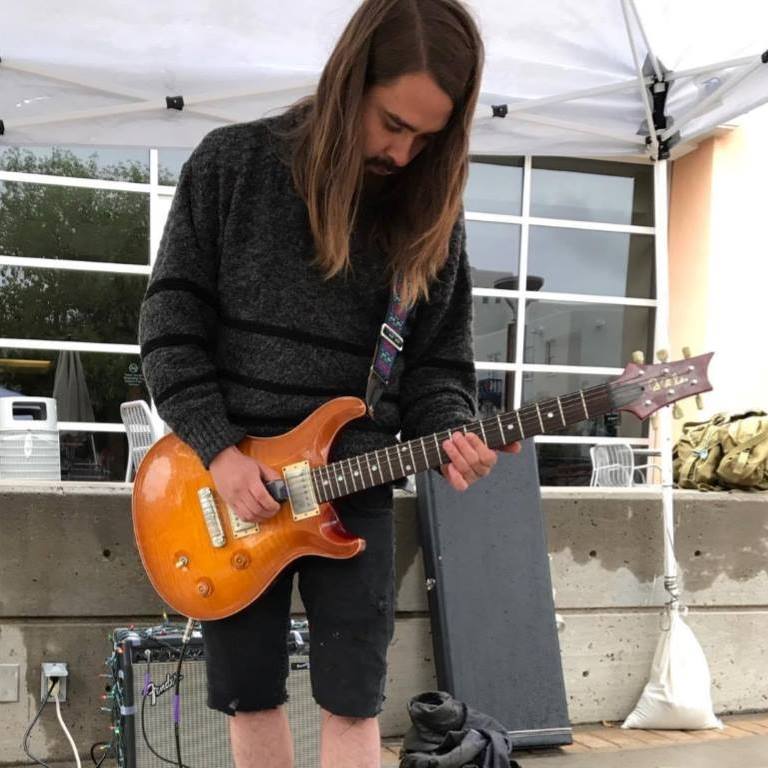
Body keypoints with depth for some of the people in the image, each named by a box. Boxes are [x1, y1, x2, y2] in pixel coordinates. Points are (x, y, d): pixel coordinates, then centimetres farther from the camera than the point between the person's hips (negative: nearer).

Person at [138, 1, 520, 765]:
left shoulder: (431, 215, 1)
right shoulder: (230, 164, -5)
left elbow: (438, 360, 5)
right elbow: (171, 321, -5)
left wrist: (447, 437, -16)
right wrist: (217, 447, -13)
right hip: (230, 479, 0)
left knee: (352, 701, 1)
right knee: (248, 695, 10)